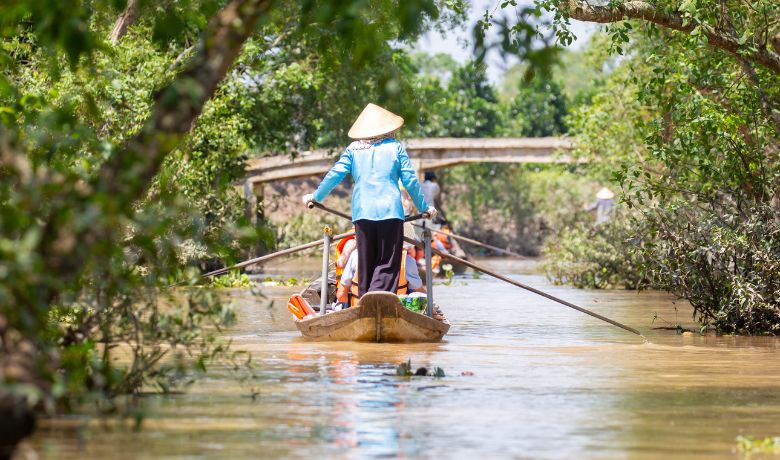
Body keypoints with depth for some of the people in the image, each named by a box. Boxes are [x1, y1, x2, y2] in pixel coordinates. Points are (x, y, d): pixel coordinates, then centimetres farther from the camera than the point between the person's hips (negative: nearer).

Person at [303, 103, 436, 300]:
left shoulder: (353, 149, 11)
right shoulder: (395, 147, 8)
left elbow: (335, 174, 7)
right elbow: (410, 180, 7)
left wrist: (316, 196, 21)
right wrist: (424, 206, 18)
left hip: (362, 212, 2)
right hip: (390, 210, -2)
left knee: (366, 264, 10)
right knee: (388, 264, -3)